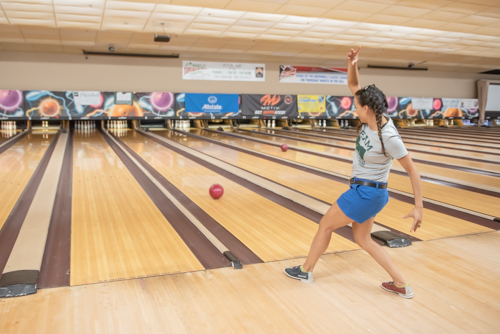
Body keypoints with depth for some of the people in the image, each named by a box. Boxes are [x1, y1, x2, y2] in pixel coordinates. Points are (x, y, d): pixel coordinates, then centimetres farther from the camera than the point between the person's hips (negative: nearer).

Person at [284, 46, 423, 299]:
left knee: (325, 224, 8)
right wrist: (352, 65, -19)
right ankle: (401, 284, 23)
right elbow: (353, 86, 1)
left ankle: (305, 271, 28)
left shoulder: (388, 137, -26)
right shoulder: (372, 117, -5)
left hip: (366, 194, -9)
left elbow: (412, 170, -19)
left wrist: (419, 206, -18)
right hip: (364, 191, 9)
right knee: (362, 238, 19)